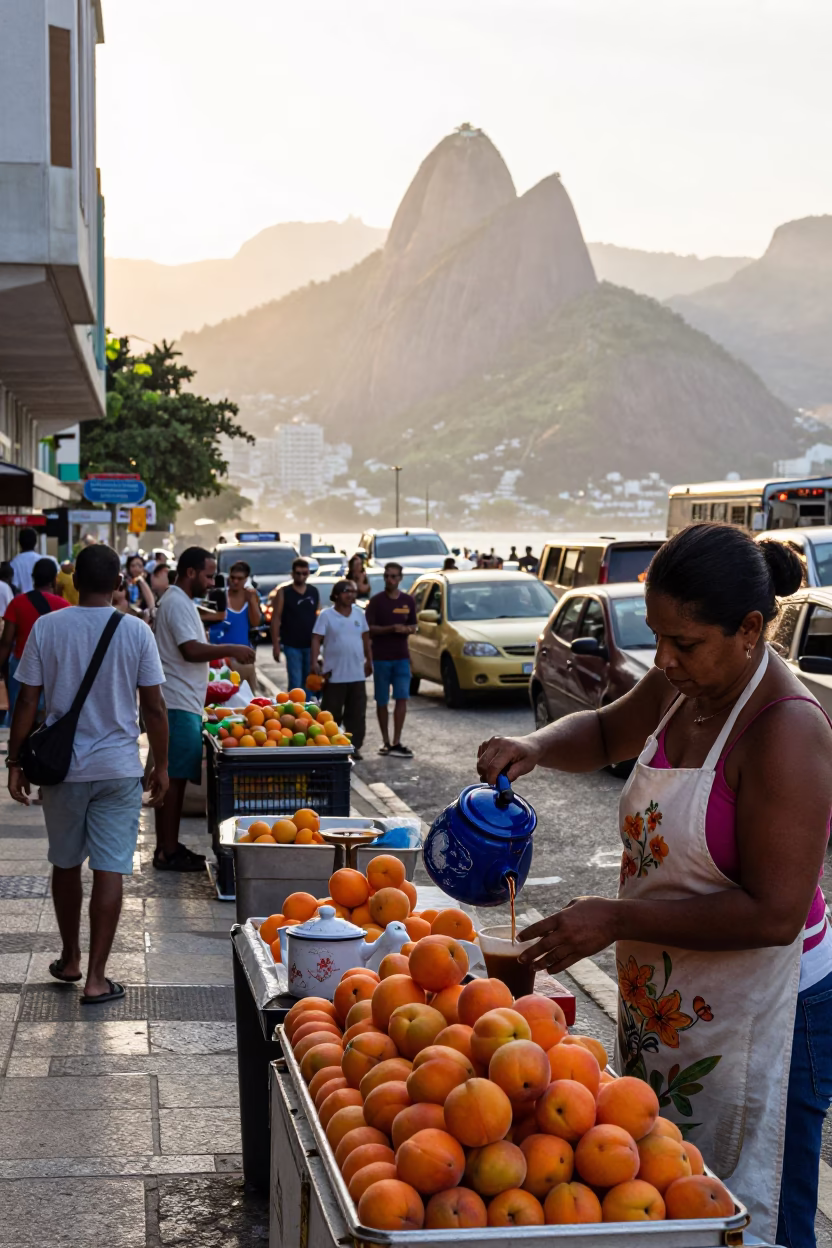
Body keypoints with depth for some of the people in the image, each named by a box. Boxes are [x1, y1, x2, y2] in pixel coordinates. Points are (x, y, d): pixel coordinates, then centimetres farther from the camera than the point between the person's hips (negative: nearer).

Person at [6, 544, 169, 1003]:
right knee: (110, 870, 1)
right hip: (119, 767, -1)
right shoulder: (136, 632, -7)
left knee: (66, 864, 18)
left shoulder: (46, 628, -6)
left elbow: (27, 702, -4)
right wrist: (160, 766, 7)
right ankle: (96, 978, 1)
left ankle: (70, 960, 32)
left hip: (62, 766, 1)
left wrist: (16, 762, 6)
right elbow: (154, 708, -4)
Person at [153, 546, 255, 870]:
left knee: (173, 778, 12)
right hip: (179, 706, -11)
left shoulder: (178, 601, 19)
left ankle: (168, 847, 17)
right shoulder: (178, 604, -14)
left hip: (181, 704, 11)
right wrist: (231, 650, -18)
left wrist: (221, 654, 17)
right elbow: (192, 650, -24)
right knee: (174, 778, -7)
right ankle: (168, 852, -4)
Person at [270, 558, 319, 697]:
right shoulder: (284, 592, -4)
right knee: (295, 683, -7)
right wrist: (275, 644, -10)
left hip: (310, 645, 4)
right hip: (292, 645, -4)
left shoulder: (314, 592, 8)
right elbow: (276, 619, -5)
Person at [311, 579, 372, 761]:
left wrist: (369, 660, 18)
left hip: (357, 674, 4)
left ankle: (355, 747, 14)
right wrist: (315, 662, -20)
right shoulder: (326, 615, -6)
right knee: (332, 714, 1)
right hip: (335, 674, -4)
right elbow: (316, 639, -10)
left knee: (357, 713, 6)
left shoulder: (359, 613, 9)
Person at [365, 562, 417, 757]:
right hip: (381, 657, -2)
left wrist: (407, 629, -9)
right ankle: (386, 741, 14)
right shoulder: (376, 601, -3)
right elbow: (369, 629, -7)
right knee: (382, 701, 4)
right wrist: (391, 628, -20)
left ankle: (396, 742, -6)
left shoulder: (408, 601, 7)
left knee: (402, 698, -6)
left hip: (401, 657, 2)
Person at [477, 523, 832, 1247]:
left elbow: (773, 914, -27)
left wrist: (616, 920, -22)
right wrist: (534, 747, 1)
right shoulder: (682, 687, 1)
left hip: (754, 1018, -8)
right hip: (661, 999, 8)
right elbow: (605, 732, 23)